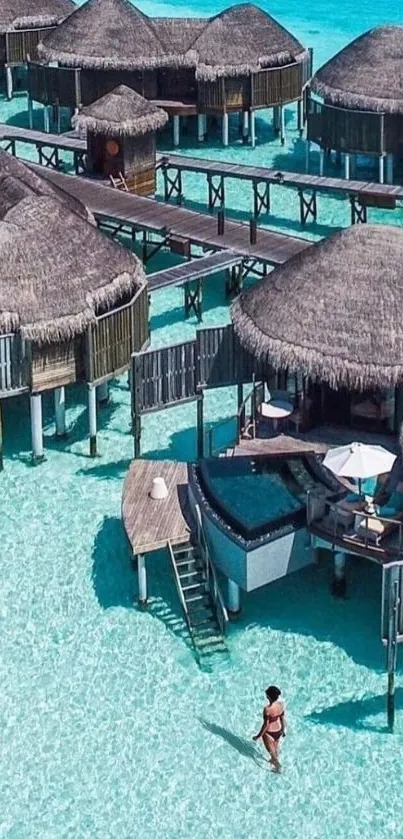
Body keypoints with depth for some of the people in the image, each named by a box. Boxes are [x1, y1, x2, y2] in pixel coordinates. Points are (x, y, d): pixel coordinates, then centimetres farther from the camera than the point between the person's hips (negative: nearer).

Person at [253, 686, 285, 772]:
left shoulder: (267, 709, -34)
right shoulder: (281, 704, -15)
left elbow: (265, 724, -24)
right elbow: (282, 719, -1)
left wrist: (258, 736, -10)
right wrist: (283, 730, 16)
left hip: (269, 733, -6)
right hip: (278, 731, 6)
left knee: (271, 751, 22)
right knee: (275, 749, 33)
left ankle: (278, 766, 39)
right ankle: (274, 760, 57)